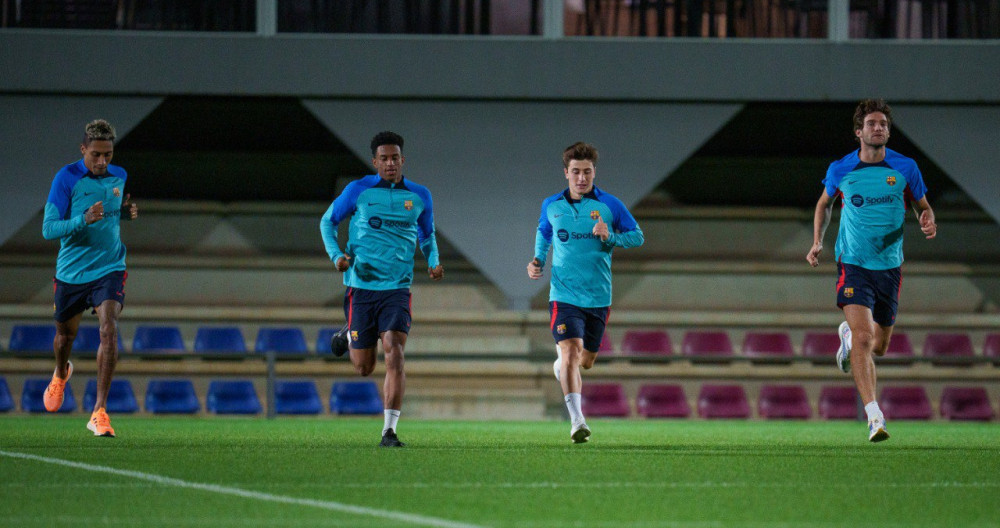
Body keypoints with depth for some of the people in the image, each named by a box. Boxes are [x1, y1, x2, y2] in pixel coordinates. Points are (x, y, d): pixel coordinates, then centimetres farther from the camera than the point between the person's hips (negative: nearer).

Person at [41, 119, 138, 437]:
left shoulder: (119, 176, 2)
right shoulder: (67, 178, -12)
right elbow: (48, 229, -17)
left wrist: (126, 212, -1)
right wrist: (84, 220, -32)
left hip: (109, 269, 1)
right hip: (71, 272, -1)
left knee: (109, 329, -20)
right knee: (65, 335, 16)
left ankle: (99, 412, -19)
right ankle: (61, 374, 54)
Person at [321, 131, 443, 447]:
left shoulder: (419, 196, 6)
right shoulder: (358, 190, -1)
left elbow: (427, 235, 23)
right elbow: (328, 221, 11)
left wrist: (433, 262, 3)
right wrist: (336, 255, -6)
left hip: (397, 288, 1)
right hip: (362, 287, -1)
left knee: (394, 354, -18)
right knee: (364, 368, 5)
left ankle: (389, 431, -16)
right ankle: (348, 337, 43)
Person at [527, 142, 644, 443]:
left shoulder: (610, 206, -2)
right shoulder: (551, 206, 3)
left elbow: (637, 237, 4)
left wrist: (610, 237, -14)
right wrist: (538, 261, 6)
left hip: (598, 298, 1)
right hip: (564, 296, -1)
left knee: (586, 360, 14)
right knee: (571, 352, -19)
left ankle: (562, 365, 51)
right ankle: (577, 421, -21)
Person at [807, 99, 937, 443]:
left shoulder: (905, 168, -2)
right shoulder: (841, 171, -3)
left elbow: (922, 206, 10)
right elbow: (825, 203, 17)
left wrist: (928, 222, -14)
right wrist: (817, 242, 5)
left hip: (889, 266, 3)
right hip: (853, 263, -3)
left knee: (879, 346, 15)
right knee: (864, 339, -21)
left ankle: (848, 337, 52)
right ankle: (874, 417, -24)